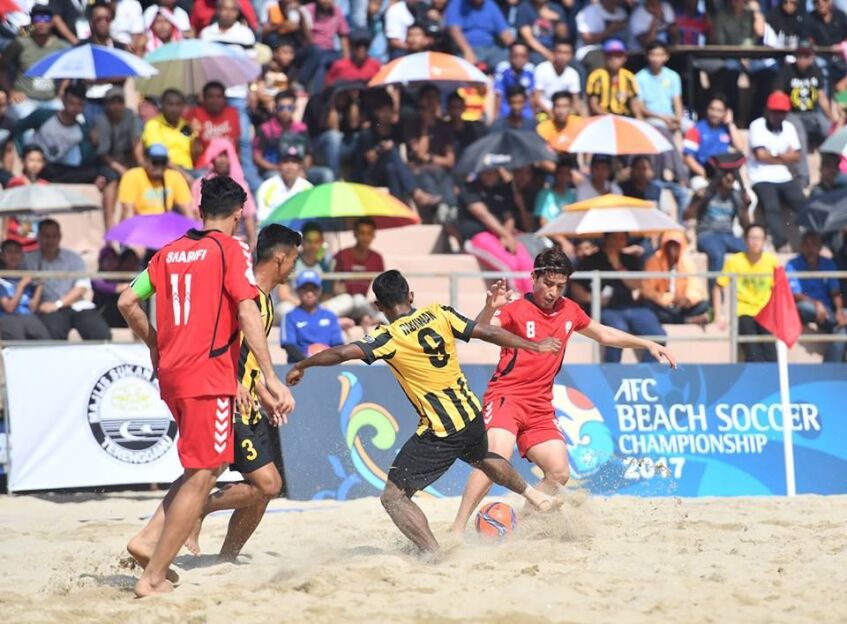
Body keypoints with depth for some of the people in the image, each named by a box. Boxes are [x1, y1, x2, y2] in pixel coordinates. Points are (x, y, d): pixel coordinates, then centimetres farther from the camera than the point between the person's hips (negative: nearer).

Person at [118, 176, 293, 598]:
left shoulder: (171, 252, 13)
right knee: (202, 476, -3)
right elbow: (247, 313, -14)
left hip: (170, 372, 7)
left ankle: (149, 539, 5)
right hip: (207, 375, -7)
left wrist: (155, 345, 28)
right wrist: (270, 378, -17)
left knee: (206, 466, 20)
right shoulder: (231, 250, -5)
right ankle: (153, 578, -6)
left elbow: (127, 302, 14)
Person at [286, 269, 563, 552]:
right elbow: (489, 333, 4)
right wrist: (535, 345, 16)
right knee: (482, 458, 40)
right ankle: (533, 494, 59)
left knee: (393, 496, -2)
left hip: (440, 432, -7)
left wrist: (301, 366, -11)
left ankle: (435, 554, -15)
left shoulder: (389, 337, -15)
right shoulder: (439, 314, -1)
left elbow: (342, 353, -25)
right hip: (471, 414, 7)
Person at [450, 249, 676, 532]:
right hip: (506, 397, -7)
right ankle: (457, 530, -30)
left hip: (540, 407, 7)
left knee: (559, 473, 1)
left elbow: (604, 334, 26)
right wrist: (490, 308, -45)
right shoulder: (515, 309, -9)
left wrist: (648, 344, 25)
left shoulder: (569, 311, 10)